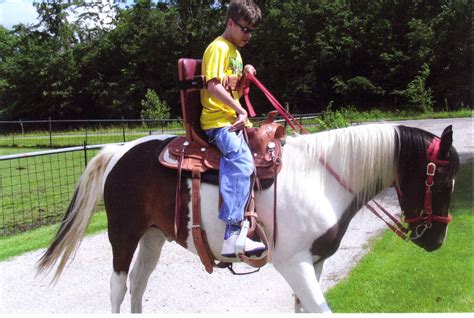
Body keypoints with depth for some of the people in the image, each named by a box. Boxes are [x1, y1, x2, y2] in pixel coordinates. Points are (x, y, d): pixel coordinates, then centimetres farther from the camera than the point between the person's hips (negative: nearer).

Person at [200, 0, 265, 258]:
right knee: (242, 160, -31)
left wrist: (245, 77, 5)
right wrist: (240, 110, -23)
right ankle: (232, 235, -38)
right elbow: (214, 87, -18)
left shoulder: (235, 52, 23)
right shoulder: (219, 48, -6)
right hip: (217, 121, -10)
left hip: (234, 119, 10)